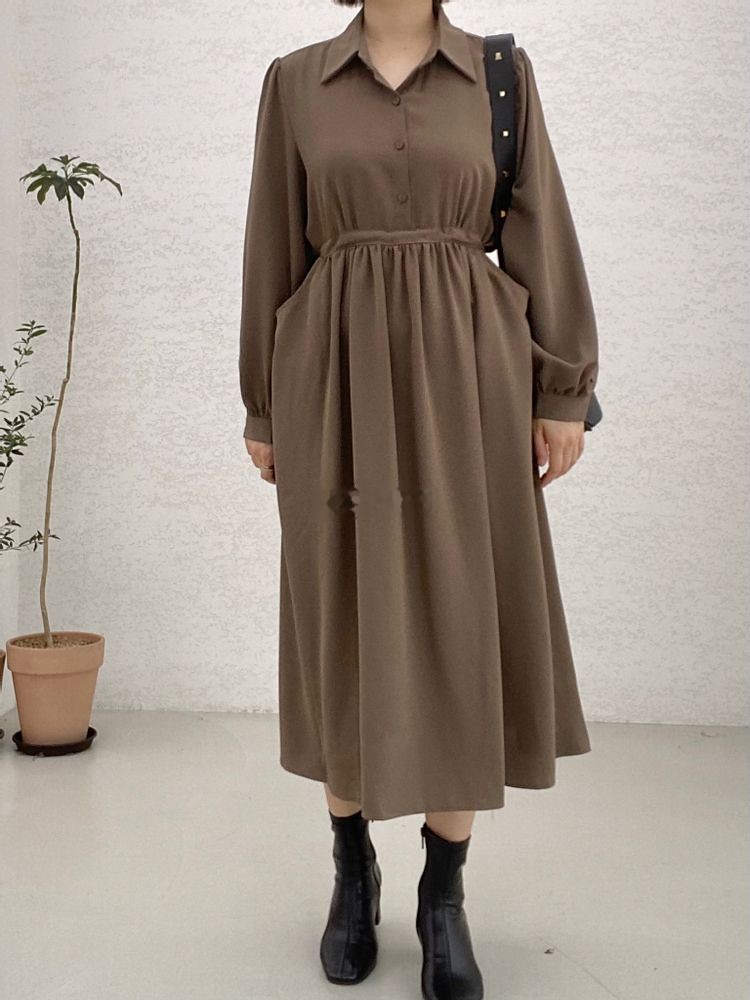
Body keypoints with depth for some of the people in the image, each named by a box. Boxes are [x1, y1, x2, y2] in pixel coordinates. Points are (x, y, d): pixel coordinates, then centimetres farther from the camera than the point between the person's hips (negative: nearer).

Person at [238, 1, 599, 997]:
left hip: (464, 375, 0)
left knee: (463, 624, 0)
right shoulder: (295, 81, 8)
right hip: (339, 377, 0)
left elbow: (541, 236, 5)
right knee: (347, 623, 5)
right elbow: (273, 252, 8)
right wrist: (265, 409, 7)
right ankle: (354, 870, 24)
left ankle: (444, 898, 15)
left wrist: (562, 391, 0)